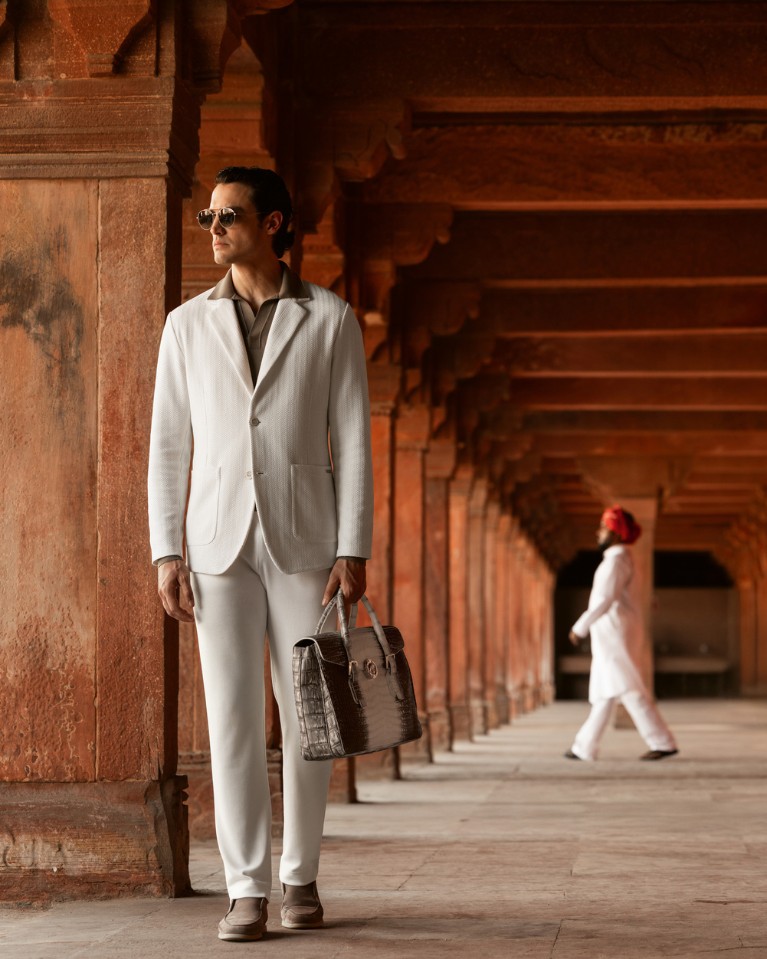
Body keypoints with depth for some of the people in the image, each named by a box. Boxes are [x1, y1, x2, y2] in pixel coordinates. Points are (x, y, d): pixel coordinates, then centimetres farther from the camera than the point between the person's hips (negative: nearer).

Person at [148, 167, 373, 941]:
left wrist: (353, 549, -7)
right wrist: (166, 552, -1)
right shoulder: (189, 325, 8)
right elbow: (169, 444, 7)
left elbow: (352, 441, 0)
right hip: (220, 542, 1)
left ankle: (301, 876, 17)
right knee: (232, 713, -4)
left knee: (307, 715, 2)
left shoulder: (329, 320, 2)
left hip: (303, 537, -1)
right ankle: (247, 891, -1)